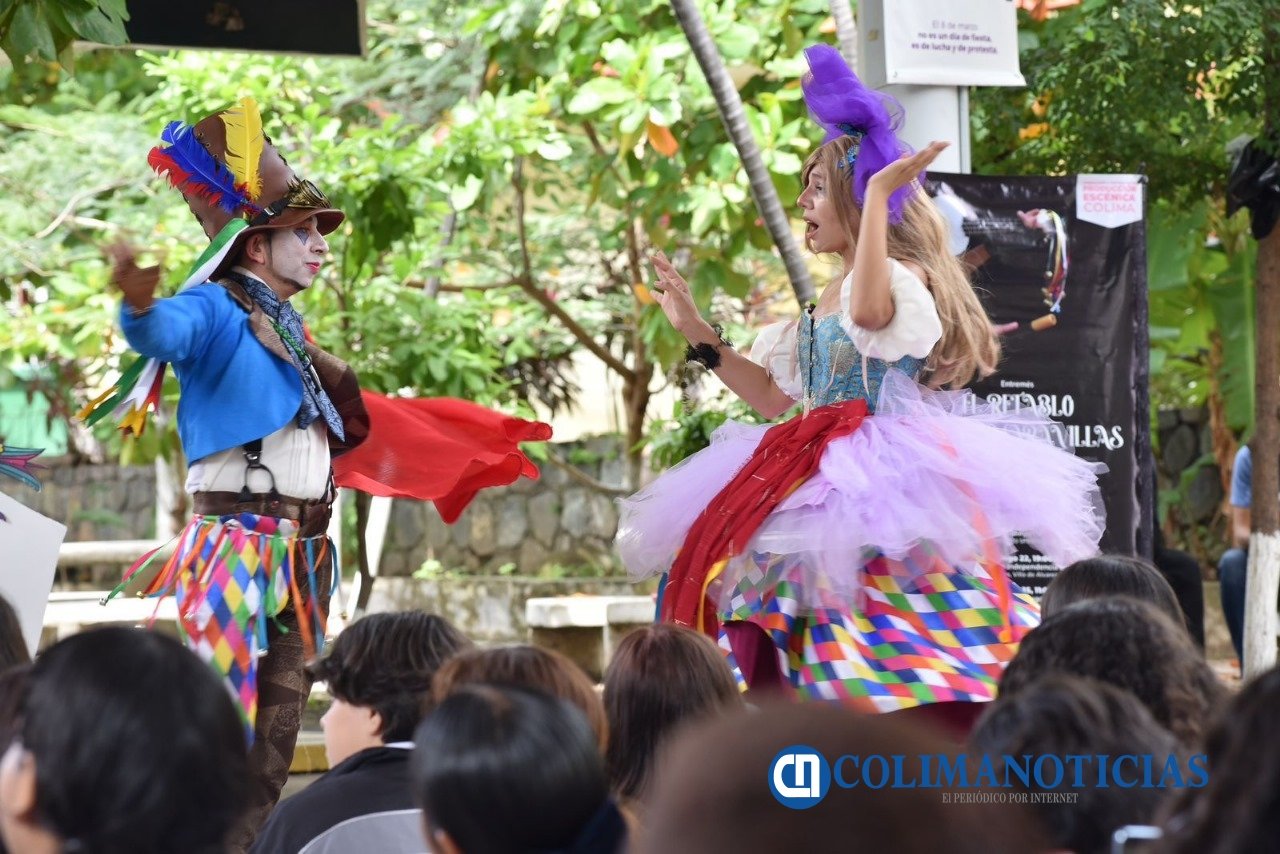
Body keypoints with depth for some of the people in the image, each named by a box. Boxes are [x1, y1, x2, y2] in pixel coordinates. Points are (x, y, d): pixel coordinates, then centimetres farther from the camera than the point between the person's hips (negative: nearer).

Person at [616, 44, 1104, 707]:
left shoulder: (902, 276, -9)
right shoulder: (829, 298, 19)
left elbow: (871, 312, -36)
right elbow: (777, 398, 25)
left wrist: (879, 192, -28)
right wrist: (697, 334, 24)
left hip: (888, 487, -9)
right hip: (825, 494, 9)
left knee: (901, 677, -15)